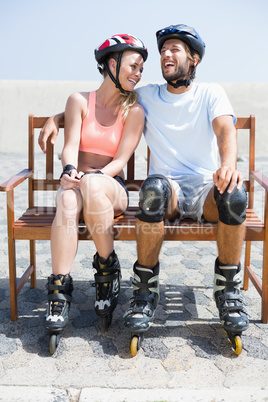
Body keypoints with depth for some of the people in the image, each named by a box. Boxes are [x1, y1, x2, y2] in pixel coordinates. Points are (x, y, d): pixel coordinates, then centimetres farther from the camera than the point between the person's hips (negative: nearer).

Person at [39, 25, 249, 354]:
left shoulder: (211, 94, 9)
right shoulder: (146, 96, 15)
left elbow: (226, 130, -12)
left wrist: (228, 164, -35)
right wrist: (56, 117, 5)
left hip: (206, 190, 0)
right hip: (167, 191, 0)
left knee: (234, 192, -36)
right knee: (154, 186, -37)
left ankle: (227, 290, -15)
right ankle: (145, 290, -23)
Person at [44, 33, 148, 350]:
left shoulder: (134, 111, 4)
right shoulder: (79, 100, 7)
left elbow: (120, 160, -5)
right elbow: (70, 146, -4)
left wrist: (93, 178, -23)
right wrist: (70, 170, -27)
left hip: (112, 188, -1)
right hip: (80, 183, 1)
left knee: (93, 185, -38)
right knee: (67, 200, -37)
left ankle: (107, 271, -20)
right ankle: (59, 291, -33)